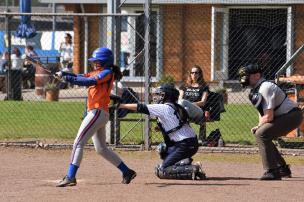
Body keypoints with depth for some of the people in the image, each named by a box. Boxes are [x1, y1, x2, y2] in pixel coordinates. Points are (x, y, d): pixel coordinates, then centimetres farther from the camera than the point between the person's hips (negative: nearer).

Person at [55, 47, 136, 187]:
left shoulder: (107, 73, -8)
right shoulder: (97, 73, 20)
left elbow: (89, 81, -21)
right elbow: (80, 77, 10)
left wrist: (68, 78, -22)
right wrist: (63, 74, -6)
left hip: (98, 112, -10)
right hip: (96, 114, 10)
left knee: (78, 143, -14)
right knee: (101, 149, 16)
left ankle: (70, 177, -19)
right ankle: (127, 172, 21)